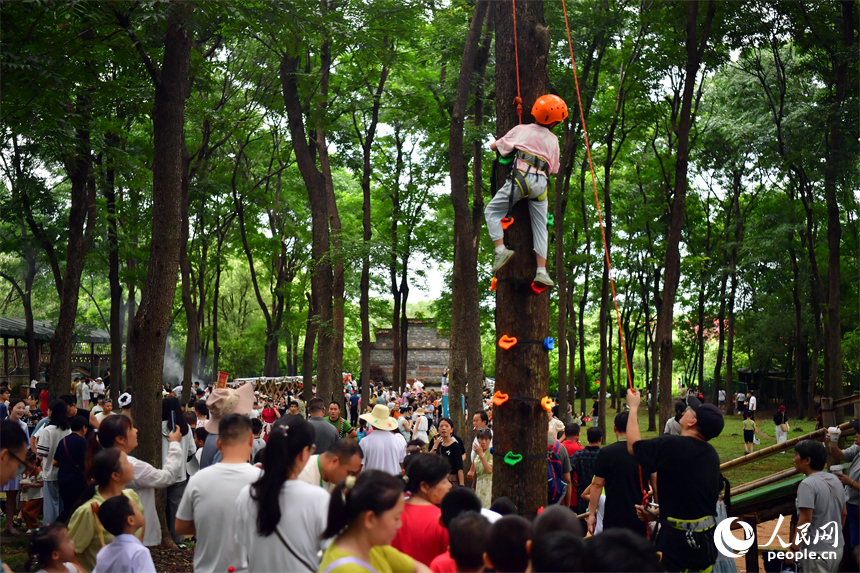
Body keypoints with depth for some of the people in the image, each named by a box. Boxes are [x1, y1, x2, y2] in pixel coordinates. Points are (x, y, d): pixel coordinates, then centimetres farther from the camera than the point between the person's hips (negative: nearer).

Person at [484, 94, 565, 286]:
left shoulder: (521, 130, 10)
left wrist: (496, 144, 41)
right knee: (540, 226, 9)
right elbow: (554, 169, 23)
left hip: (521, 177, -3)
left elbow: (494, 146, 19)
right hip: (541, 183, 3)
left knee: (492, 212, 8)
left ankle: (501, 249, -13)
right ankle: (541, 271, 1)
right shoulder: (553, 140, 17)